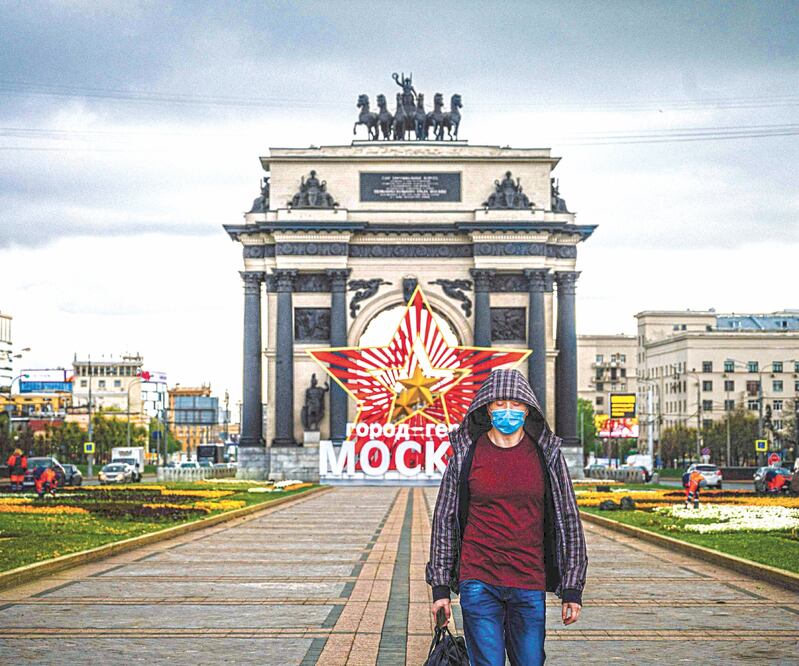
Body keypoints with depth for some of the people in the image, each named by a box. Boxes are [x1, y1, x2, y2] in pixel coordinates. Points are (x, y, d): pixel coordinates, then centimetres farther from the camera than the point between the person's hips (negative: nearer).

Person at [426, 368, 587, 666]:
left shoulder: (548, 455, 4)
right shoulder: (466, 454, 2)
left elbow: (568, 520, 8)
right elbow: (444, 520, 7)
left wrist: (572, 590, 5)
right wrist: (440, 587, 5)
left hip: (530, 585, 1)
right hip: (478, 582, -1)